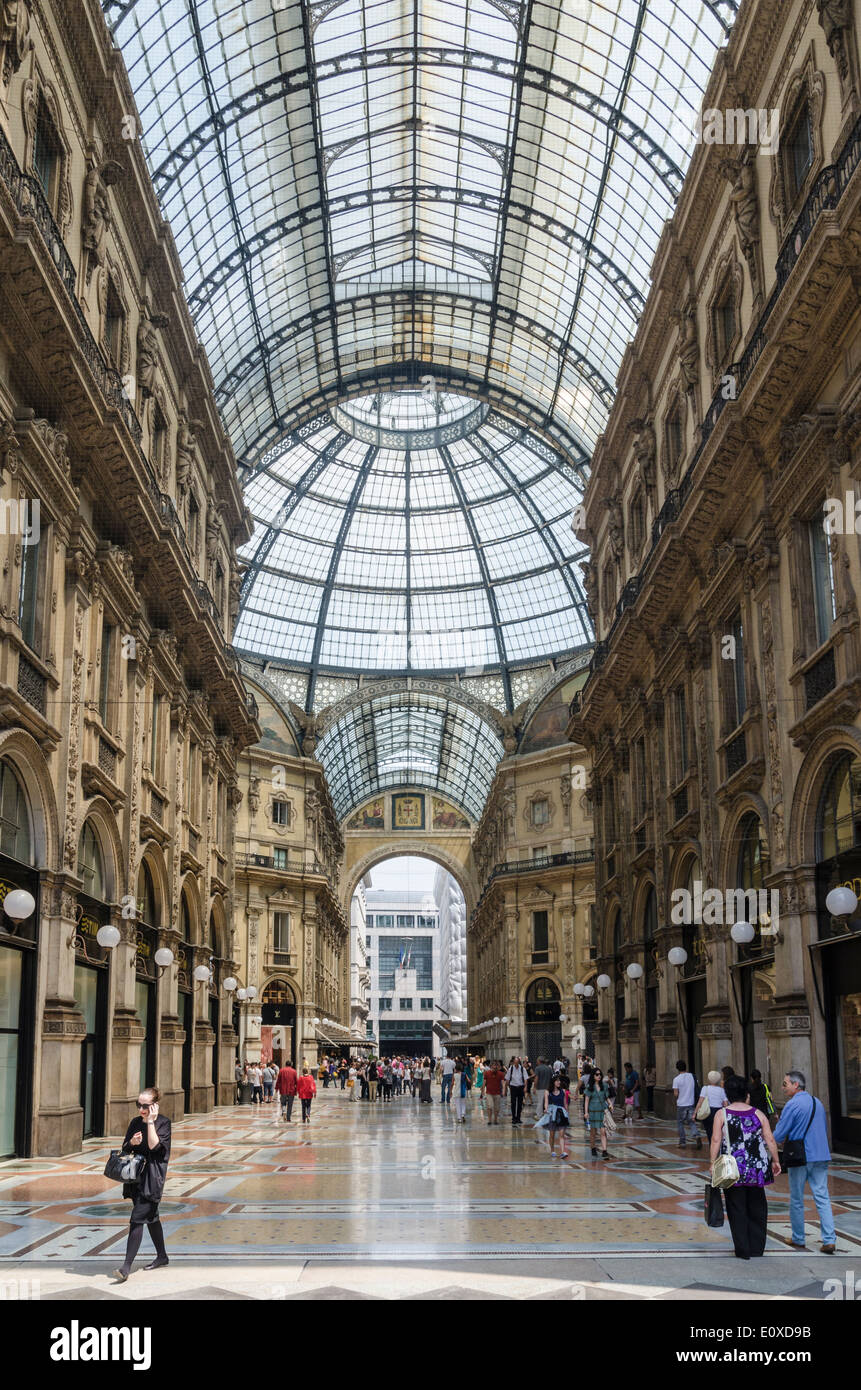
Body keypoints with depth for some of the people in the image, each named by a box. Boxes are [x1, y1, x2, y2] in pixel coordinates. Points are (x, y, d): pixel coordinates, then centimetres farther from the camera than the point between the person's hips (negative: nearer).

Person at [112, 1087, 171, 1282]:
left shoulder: (163, 1123, -8)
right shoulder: (135, 1122, 9)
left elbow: (154, 1145, -21)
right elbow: (125, 1148, 12)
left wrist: (150, 1121, -18)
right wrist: (132, 1143, -10)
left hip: (152, 1177, -7)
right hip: (136, 1175, 7)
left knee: (137, 1219, -12)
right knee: (151, 1217, 17)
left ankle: (127, 1266, -13)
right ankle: (162, 1256, 32)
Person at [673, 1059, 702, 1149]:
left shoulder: (676, 1079, -12)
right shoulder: (692, 1076, 0)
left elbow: (676, 1094, -13)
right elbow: (696, 1089, 6)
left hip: (681, 1104, -3)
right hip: (691, 1103, 3)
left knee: (681, 1123, 11)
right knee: (691, 1122, 14)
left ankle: (683, 1142, 14)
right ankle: (697, 1136, -10)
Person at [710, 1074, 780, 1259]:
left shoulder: (721, 1114, -3)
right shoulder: (758, 1114, 3)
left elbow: (716, 1140, -10)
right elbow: (770, 1140, 1)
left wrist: (713, 1163, -7)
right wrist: (775, 1161, 9)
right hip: (757, 1168, 2)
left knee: (737, 1210, 5)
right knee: (757, 1208, 14)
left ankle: (743, 1251, 6)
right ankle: (757, 1249, 18)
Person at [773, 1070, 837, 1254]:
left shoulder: (792, 1105, -12)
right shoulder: (818, 1103, 10)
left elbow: (778, 1136, -12)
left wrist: (783, 1141, 13)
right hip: (821, 1156, 6)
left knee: (796, 1200, 8)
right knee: (822, 1198, 2)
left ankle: (798, 1239, 17)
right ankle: (829, 1240, -6)